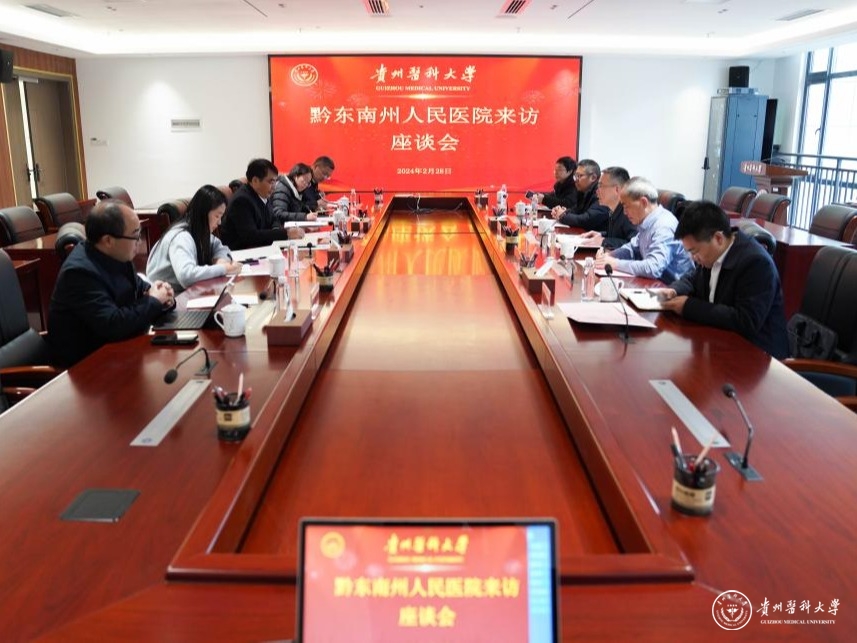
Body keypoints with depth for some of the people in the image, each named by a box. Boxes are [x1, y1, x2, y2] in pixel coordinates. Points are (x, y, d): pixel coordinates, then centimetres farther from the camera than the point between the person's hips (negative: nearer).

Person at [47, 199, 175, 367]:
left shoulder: (115, 255, -3)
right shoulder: (80, 272, -26)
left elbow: (138, 286, 14)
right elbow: (113, 326, -33)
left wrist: (159, 295, -9)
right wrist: (153, 301, -19)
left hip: (113, 345, 8)